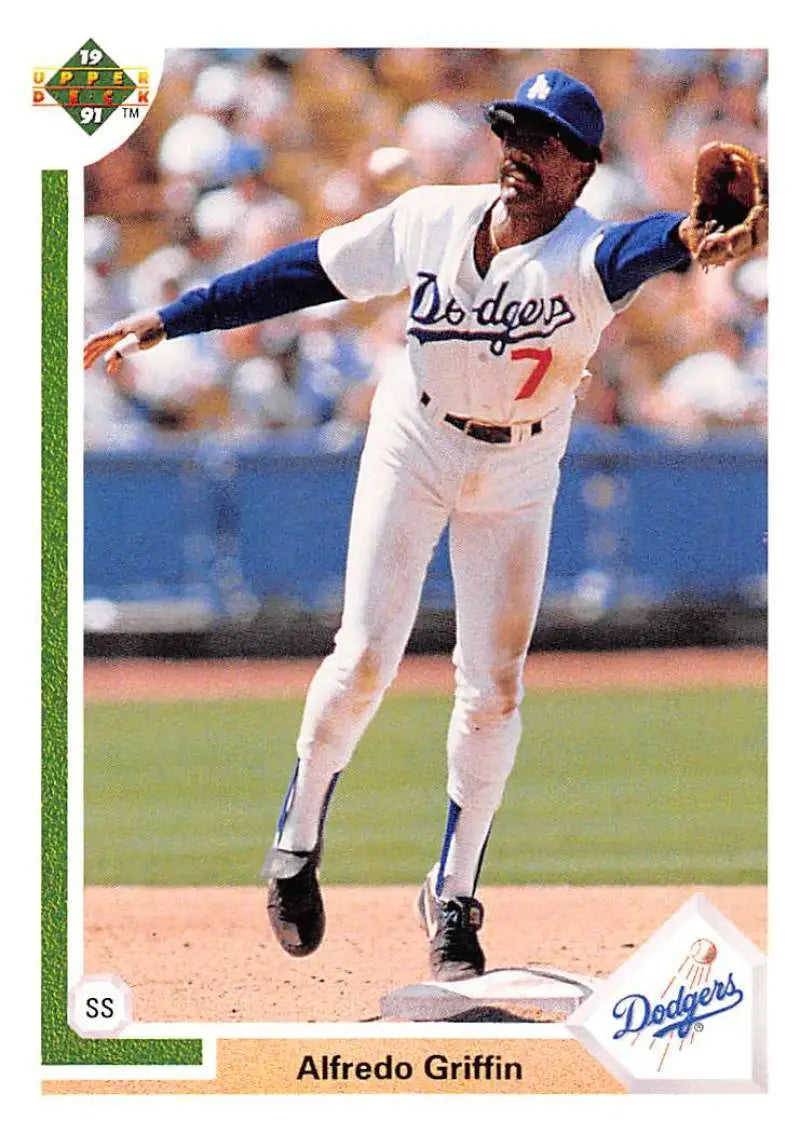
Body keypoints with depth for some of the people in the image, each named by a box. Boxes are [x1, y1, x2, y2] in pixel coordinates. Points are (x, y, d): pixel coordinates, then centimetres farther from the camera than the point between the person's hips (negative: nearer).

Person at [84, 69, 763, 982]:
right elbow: (307, 272, -3)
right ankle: (298, 835, 15)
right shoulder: (429, 219, -13)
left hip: (517, 478, -1)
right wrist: (167, 321, -2)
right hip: (412, 447, 1)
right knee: (366, 657, -9)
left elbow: (632, 251, -49)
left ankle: (453, 894, 16)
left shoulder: (584, 254, -24)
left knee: (493, 689, -1)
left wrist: (689, 234, -75)